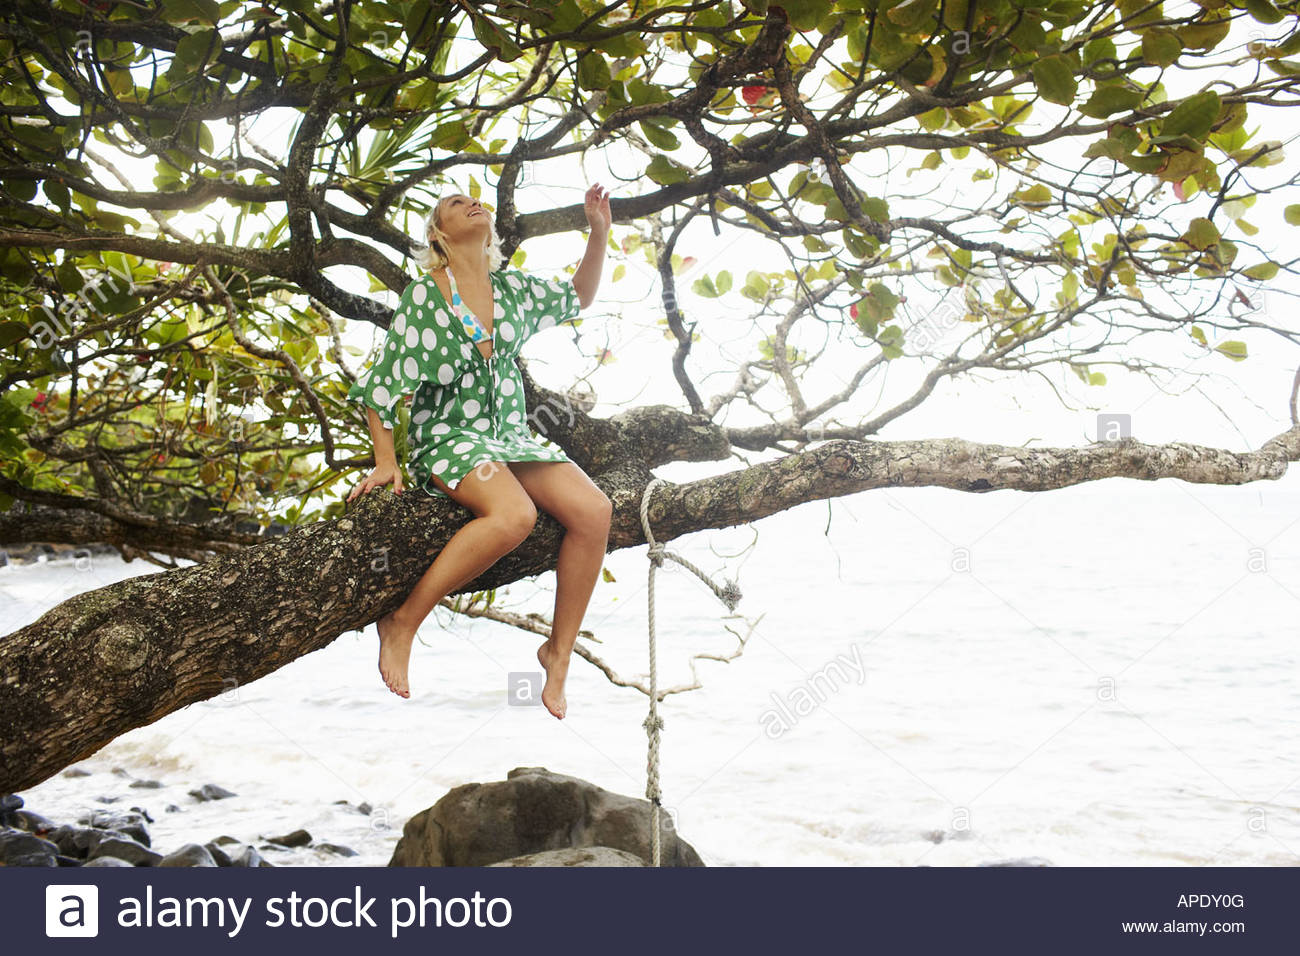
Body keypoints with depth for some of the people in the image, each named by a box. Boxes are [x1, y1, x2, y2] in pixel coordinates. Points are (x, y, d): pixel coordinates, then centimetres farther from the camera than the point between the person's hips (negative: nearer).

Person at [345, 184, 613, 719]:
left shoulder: (512, 288, 11)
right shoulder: (424, 295, -3)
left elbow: (579, 298, 28)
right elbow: (383, 381, -2)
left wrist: (599, 233, 14)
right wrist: (385, 461, -9)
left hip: (511, 436, 5)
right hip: (449, 437, -5)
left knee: (594, 510, -20)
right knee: (513, 514, -36)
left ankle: (559, 650, -8)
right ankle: (402, 625, -23)